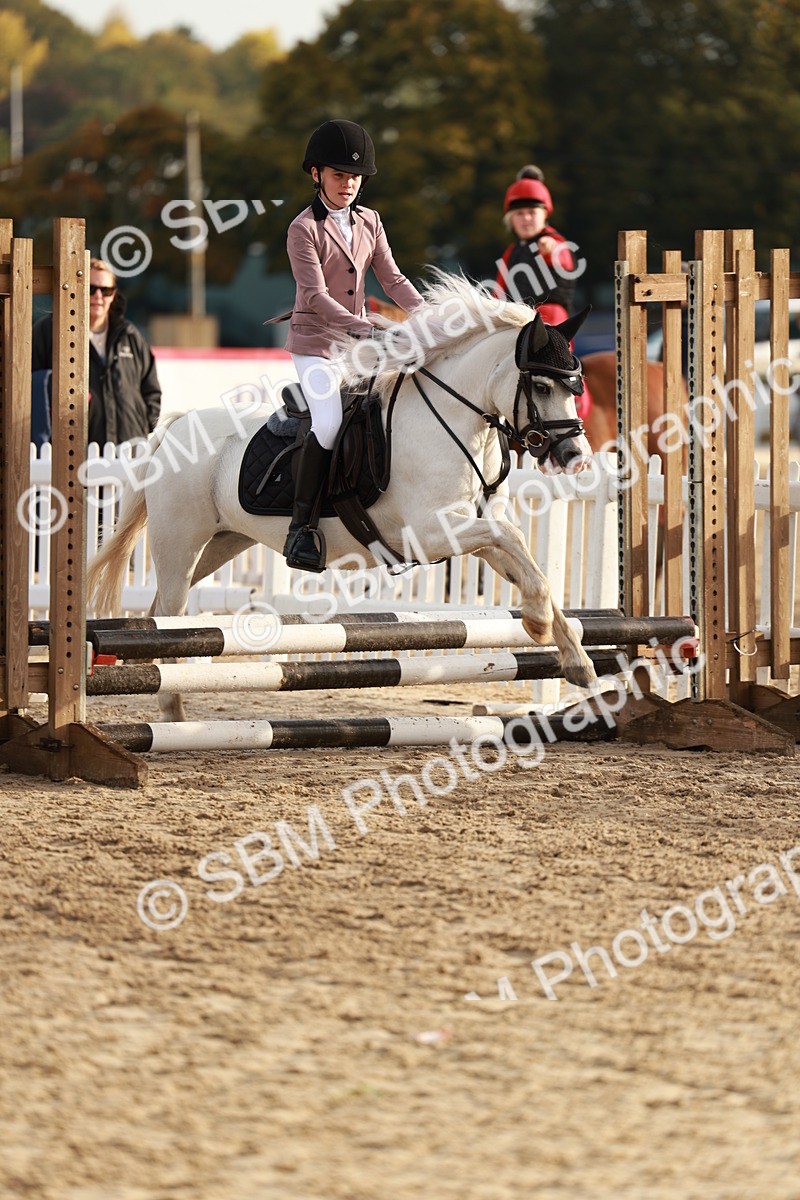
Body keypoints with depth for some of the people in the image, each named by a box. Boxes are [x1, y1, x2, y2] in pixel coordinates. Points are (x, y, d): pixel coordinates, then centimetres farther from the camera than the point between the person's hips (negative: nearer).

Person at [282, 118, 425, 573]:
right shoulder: (305, 229, -10)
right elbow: (316, 297, -19)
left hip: (359, 344, 6)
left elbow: (392, 279, 7)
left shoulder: (369, 222, 9)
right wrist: (369, 328, -30)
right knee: (329, 423, -26)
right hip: (316, 343, -6)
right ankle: (302, 525, -19)